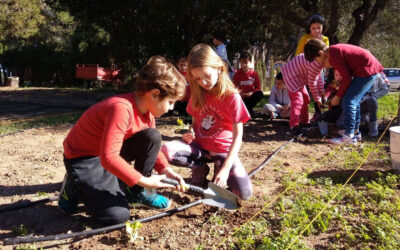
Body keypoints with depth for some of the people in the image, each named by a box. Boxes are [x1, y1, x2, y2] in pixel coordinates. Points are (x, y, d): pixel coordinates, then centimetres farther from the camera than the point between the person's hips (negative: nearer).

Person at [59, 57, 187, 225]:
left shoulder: (147, 110, -4)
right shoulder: (121, 108, -33)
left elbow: (152, 144, 8)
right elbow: (108, 157, -36)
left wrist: (165, 170, -8)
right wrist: (143, 180, -30)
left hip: (111, 153, 8)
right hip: (82, 158, -8)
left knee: (153, 136, -14)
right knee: (118, 215, -17)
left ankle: (135, 192, 3)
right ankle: (73, 188, 8)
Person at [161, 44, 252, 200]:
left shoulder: (232, 97, -13)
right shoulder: (198, 95, 3)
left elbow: (238, 137, -15)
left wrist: (226, 168, -25)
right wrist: (189, 135, -10)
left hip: (223, 149, -3)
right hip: (199, 145, 4)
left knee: (244, 193, -24)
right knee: (166, 151, -27)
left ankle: (219, 168, 6)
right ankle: (200, 168, 0)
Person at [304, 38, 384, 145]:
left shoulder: (333, 55, -19)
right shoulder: (335, 50, 11)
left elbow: (346, 79, -16)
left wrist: (337, 97, -6)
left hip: (367, 70, -10)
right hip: (371, 67, 10)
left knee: (348, 101, -12)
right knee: (354, 100, 18)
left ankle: (349, 136, -12)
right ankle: (355, 131, 27)